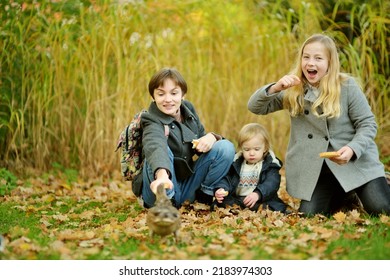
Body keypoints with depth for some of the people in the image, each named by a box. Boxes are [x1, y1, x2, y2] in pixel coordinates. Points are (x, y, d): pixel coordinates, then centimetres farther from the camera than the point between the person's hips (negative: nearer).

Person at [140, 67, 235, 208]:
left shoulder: (188, 109, 2)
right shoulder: (152, 121, -20)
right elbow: (155, 146, -44)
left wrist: (211, 137, -14)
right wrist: (162, 174, -67)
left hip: (188, 188, 6)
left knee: (226, 147, -10)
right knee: (162, 150, -33)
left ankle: (205, 194, 2)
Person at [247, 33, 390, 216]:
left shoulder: (347, 86, -8)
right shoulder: (293, 90, 0)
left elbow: (367, 124, -6)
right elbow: (255, 107, 0)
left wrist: (353, 149, -25)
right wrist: (275, 88, -19)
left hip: (355, 160, -3)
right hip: (316, 167, 3)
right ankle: (342, 196, 25)